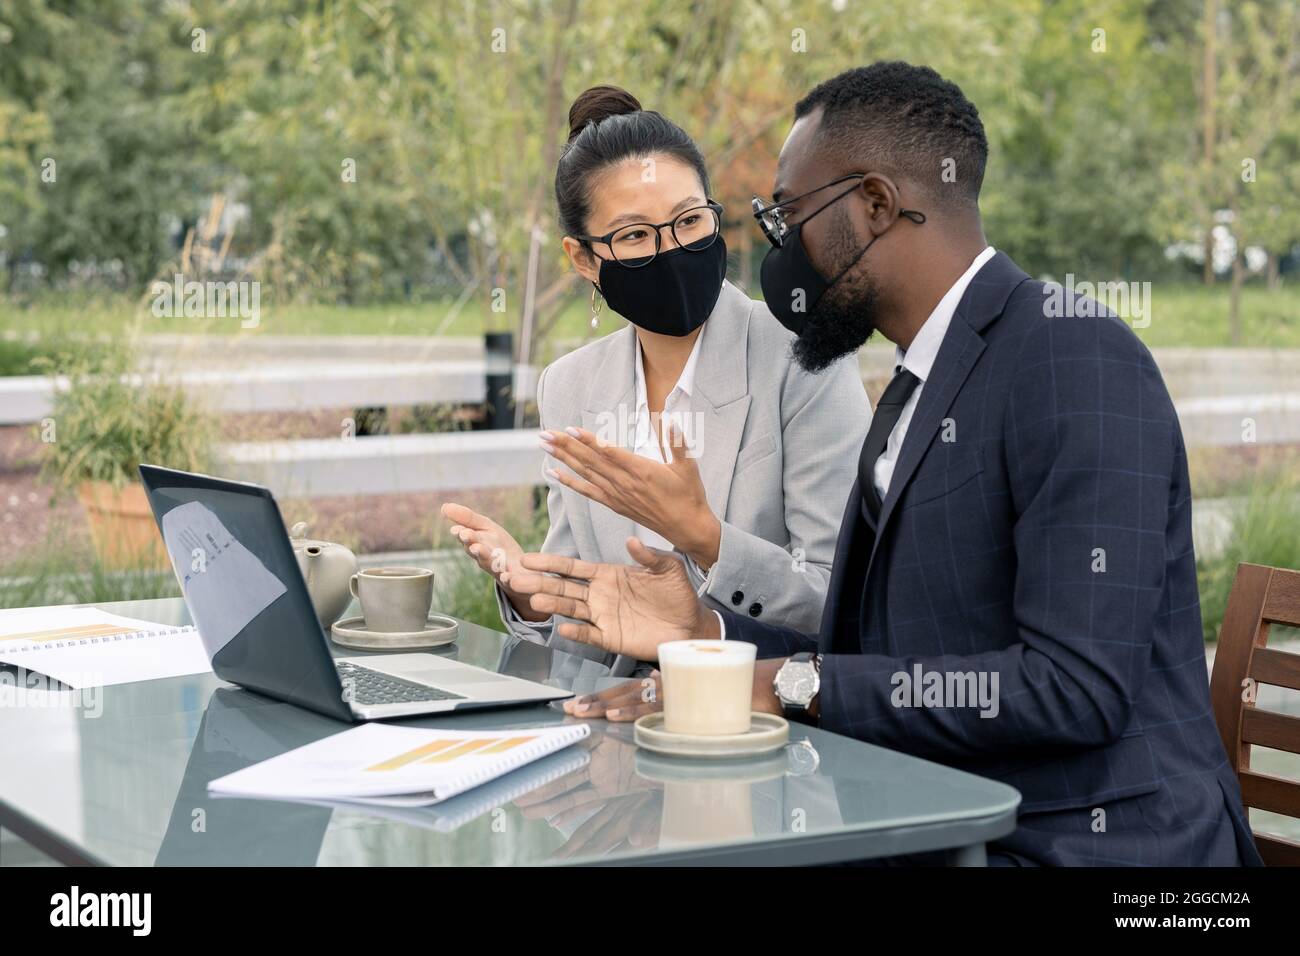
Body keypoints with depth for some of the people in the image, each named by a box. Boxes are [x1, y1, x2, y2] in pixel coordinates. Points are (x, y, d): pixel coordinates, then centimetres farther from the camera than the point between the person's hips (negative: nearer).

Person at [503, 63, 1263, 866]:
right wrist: (705, 633, 2)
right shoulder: (916, 391, 15)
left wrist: (792, 682, -19)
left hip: (1084, 840, -8)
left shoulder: (1077, 357, -15)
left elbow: (1078, 687, -23)